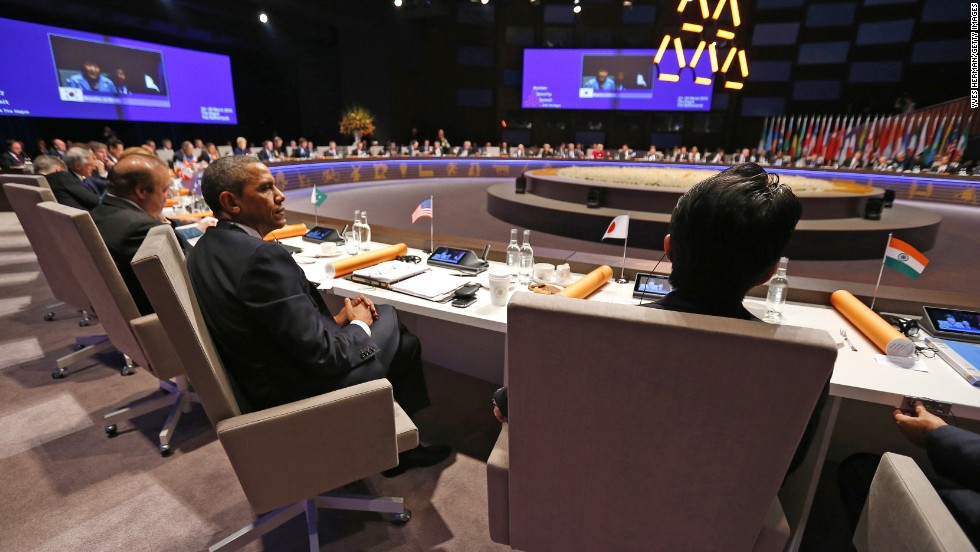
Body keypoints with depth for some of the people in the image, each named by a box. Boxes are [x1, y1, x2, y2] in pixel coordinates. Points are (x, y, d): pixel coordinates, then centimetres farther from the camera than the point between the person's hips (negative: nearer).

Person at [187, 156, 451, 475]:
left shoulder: (204, 252, 2)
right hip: (300, 396, -9)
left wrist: (335, 321, 3)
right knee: (405, 344, 10)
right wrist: (358, 325, -8)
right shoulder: (262, 257, -29)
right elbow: (323, 356, -27)